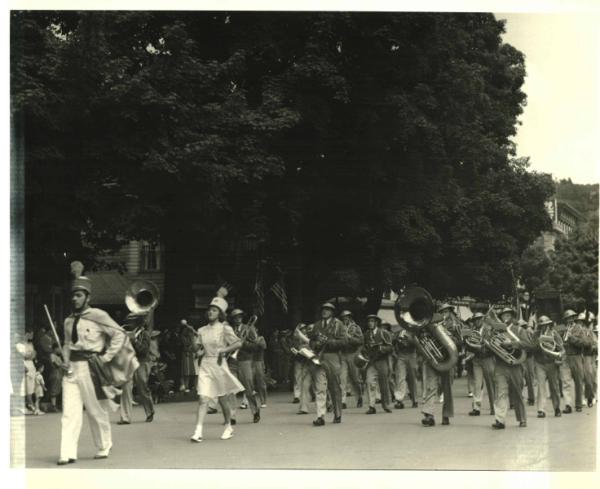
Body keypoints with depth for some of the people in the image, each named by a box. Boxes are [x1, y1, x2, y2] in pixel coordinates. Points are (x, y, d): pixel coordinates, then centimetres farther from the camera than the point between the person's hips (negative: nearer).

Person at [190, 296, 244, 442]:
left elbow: (238, 343, -13)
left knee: (223, 400, 8)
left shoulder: (224, 329, -5)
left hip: (218, 365, -3)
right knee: (202, 399, -9)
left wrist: (223, 350, -17)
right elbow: (197, 347, 18)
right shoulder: (202, 330, 9)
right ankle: (198, 432, -15)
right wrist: (198, 347, -3)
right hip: (205, 365, 3)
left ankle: (228, 427, 29)